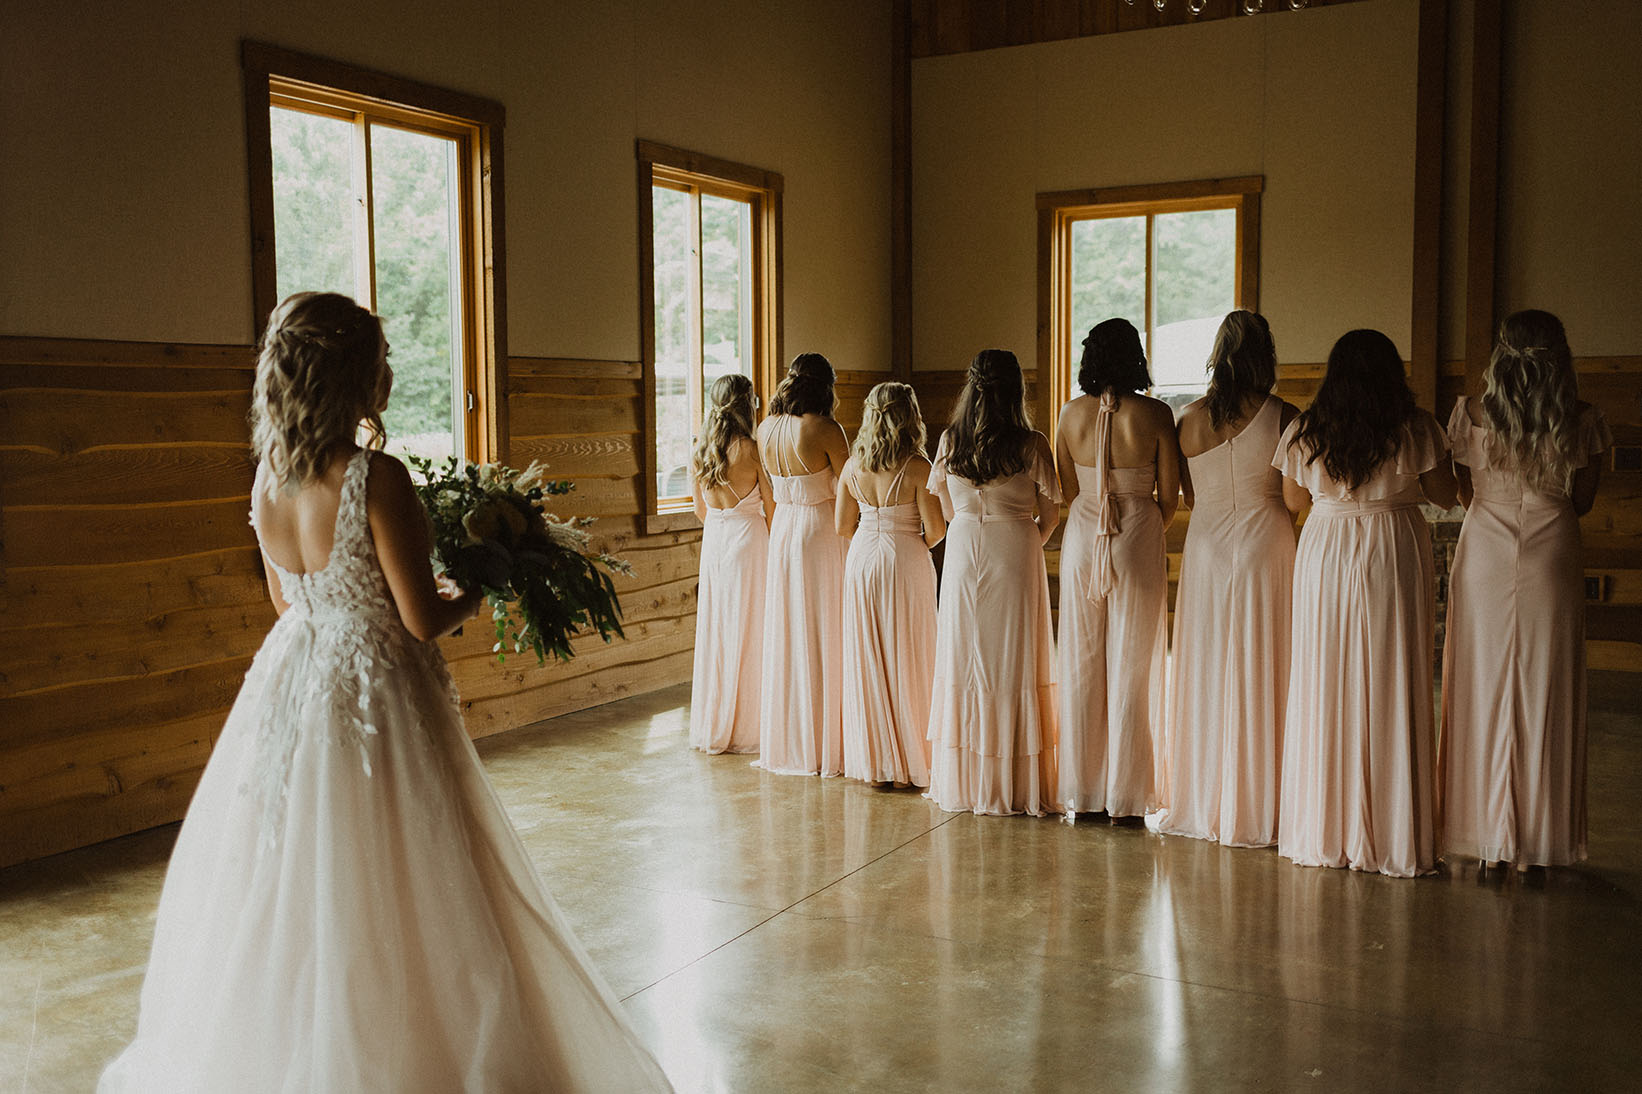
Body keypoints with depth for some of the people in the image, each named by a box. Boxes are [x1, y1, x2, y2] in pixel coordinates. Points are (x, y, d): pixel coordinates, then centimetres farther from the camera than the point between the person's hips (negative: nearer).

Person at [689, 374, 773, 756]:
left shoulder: (698, 453, 3)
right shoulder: (752, 450, -13)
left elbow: (701, 510, 13)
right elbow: (772, 508, -8)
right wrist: (772, 548, 7)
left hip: (714, 543, 5)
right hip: (750, 540, -5)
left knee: (715, 630, 11)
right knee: (750, 633, 2)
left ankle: (712, 729, 18)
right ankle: (746, 729, 8)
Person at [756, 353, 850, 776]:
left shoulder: (766, 429, 3)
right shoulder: (825, 429, -15)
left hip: (781, 531, 6)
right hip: (821, 534, -6)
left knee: (785, 634, 13)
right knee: (824, 637, 2)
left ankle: (784, 743, 22)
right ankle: (825, 747, 7)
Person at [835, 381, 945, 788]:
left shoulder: (853, 466, 0)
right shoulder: (917, 467, -13)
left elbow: (842, 526, 6)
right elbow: (935, 528, -13)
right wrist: (918, 545, 8)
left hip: (862, 561, 4)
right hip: (906, 564, -4)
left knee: (866, 659, 10)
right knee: (907, 660, 4)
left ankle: (872, 760, 16)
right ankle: (909, 761, 10)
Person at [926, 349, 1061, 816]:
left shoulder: (950, 441, -2)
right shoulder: (1032, 445, -9)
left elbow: (947, 510, 8)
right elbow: (1050, 515, -2)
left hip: (963, 551, 3)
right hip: (1015, 553, -2)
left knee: (963, 661, 9)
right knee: (1014, 667, 4)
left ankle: (963, 781, 15)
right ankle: (1013, 784, 9)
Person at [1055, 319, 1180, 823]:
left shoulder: (1071, 414, 0)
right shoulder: (1155, 414, -7)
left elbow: (1067, 490, 5)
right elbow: (1169, 496, -2)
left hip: (1081, 539, 2)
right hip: (1138, 539, -2)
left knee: (1080, 667, 9)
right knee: (1130, 668, 5)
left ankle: (1080, 793, 15)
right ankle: (1124, 797, 10)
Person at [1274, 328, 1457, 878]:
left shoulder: (1304, 431, -1)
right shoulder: (1415, 429, -5)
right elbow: (1445, 496, 4)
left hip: (1324, 558, 2)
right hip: (1394, 556, -1)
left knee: (1324, 690, 8)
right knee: (1391, 692, 4)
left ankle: (1324, 831, 15)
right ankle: (1392, 837, 9)